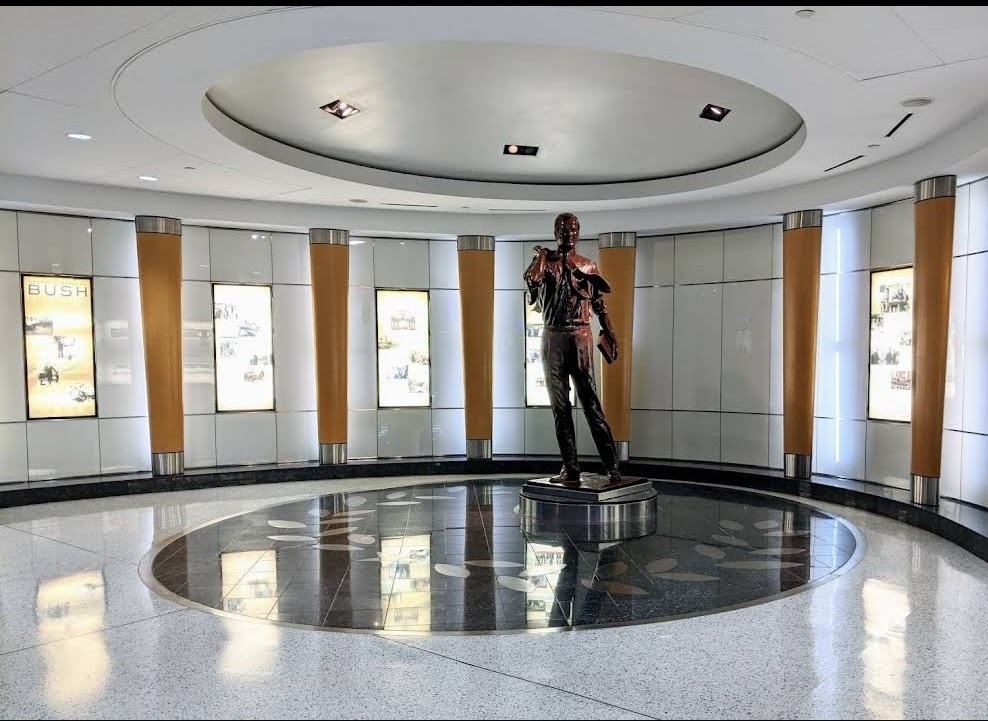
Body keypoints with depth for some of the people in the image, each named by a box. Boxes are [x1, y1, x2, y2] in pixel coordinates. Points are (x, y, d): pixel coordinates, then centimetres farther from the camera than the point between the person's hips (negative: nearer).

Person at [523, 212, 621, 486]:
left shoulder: (588, 266, 11)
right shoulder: (545, 261, 8)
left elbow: (599, 305, 13)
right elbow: (531, 280, -15)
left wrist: (609, 334, 4)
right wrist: (543, 256, -6)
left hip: (580, 337, -1)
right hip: (552, 338, 1)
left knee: (590, 402, -8)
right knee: (560, 406, 2)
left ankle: (612, 466, -7)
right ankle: (570, 469, 7)